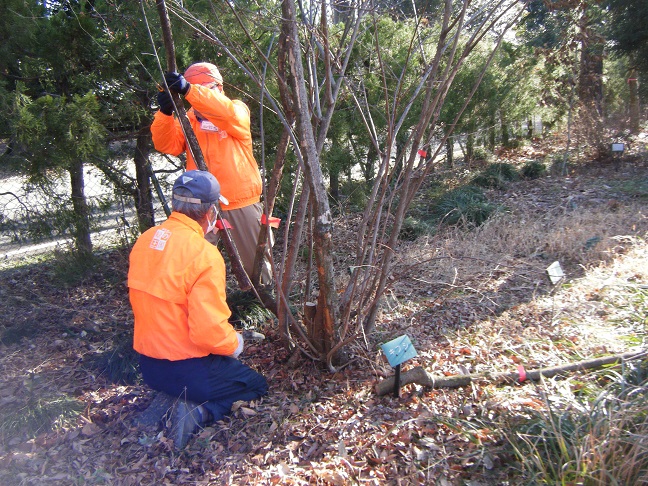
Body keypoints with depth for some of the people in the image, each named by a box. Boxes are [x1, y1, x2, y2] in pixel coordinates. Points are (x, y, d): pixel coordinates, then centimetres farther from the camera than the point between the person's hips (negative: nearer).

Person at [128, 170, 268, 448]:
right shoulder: (204, 254, -24)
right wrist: (234, 343, -7)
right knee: (257, 386, 14)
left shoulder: (145, 240, 0)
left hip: (148, 366, 7)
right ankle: (199, 413, -9)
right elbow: (209, 331, -26)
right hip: (187, 369, -7)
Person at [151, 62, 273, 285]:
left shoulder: (238, 110, -1)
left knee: (256, 261, 14)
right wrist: (165, 113, -28)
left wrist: (189, 90, -37)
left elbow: (228, 113, -26)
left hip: (241, 202, -1)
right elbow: (167, 145, -10)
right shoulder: (187, 119, 7)